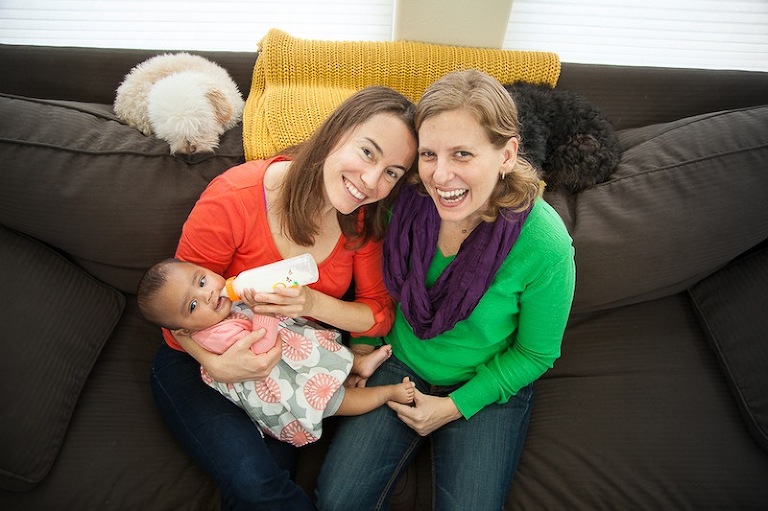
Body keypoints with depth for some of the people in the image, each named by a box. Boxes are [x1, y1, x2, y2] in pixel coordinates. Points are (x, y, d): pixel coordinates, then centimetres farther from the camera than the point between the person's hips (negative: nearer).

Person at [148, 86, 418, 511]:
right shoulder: (234, 198, -26)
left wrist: (314, 303, -29)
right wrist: (215, 364, -33)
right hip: (199, 359, -3)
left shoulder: (365, 219, -12)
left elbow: (381, 314, -10)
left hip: (293, 360, 4)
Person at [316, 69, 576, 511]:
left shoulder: (546, 246, -26)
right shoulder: (407, 201, -19)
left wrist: (455, 406, -11)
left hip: (488, 387, -1)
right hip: (402, 365, 2)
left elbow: (535, 354, -10)